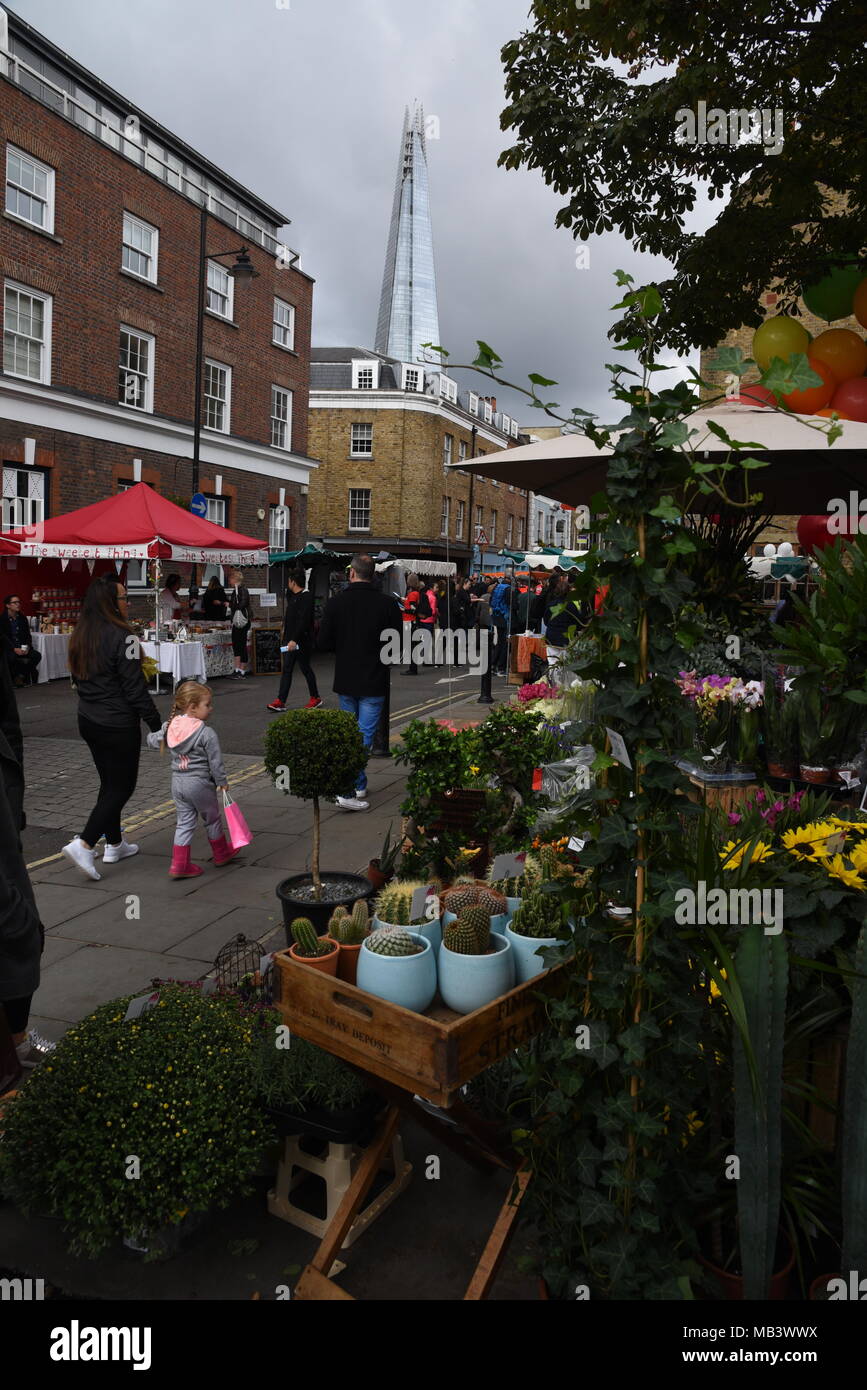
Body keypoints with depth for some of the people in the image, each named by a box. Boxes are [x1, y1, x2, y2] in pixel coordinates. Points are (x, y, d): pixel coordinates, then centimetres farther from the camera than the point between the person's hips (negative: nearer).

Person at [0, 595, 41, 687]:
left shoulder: (22, 618, 12)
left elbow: (28, 635, 11)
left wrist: (27, 647, -9)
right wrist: (14, 649, -22)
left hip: (23, 648, 4)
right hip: (8, 648, -4)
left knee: (37, 655, -20)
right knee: (12, 657, -36)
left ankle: (22, 675, -2)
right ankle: (14, 677, -8)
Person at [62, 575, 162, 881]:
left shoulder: (80, 635, 6)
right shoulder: (121, 637, -19)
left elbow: (77, 678, 16)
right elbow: (134, 687, -18)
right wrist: (156, 723, -11)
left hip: (88, 720, 8)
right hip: (118, 725, -8)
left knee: (109, 782, 19)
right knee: (122, 786, 3)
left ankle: (114, 844, 29)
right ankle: (83, 844, -6)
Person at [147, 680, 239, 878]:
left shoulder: (170, 727, -1)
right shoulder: (207, 734, -20)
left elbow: (153, 741, 13)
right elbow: (215, 762, -15)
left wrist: (152, 736, 35)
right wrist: (222, 782, -1)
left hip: (178, 782, 5)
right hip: (200, 784, -5)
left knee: (184, 822, 12)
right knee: (212, 819, 16)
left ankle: (179, 864, 8)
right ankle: (221, 853, 33)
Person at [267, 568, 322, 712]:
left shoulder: (306, 598, -16)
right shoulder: (293, 596, 13)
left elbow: (303, 621, -25)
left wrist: (294, 640, -30)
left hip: (302, 641, -9)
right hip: (290, 641, 9)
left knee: (306, 669, 3)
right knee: (286, 669, 4)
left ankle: (315, 698, 20)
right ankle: (281, 702, 2)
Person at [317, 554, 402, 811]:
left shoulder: (335, 603, -7)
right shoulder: (387, 603, -10)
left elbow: (323, 644, -4)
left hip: (345, 681, 3)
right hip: (373, 683, -3)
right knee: (364, 735, 0)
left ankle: (359, 785, 29)